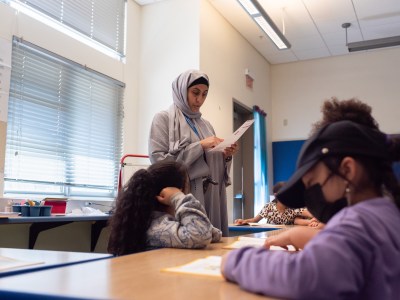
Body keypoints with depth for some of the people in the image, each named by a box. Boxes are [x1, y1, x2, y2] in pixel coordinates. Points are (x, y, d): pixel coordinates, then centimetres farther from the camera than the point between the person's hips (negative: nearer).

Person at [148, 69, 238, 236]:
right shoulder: (163, 119, 1)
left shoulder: (206, 124, 17)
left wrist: (225, 156, -1)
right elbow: (159, 160, -11)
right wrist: (200, 146, -13)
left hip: (210, 197, 5)